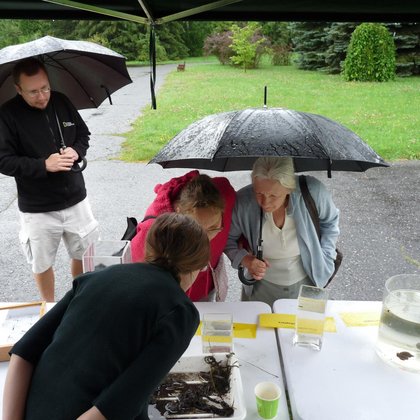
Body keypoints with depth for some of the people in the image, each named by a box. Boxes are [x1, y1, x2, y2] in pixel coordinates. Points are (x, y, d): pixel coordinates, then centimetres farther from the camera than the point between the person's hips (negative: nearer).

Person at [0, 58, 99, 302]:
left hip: (76, 199, 3)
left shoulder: (62, 101, -1)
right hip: (37, 209, -3)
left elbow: (83, 133, 11)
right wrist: (43, 165, -24)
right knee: (42, 263, 14)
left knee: (84, 255, 16)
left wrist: (76, 151, -11)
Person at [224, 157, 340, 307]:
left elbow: (330, 221, -4)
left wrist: (324, 260, -6)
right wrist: (245, 260, -24)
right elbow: (228, 238, -8)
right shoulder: (242, 202, -28)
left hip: (306, 283, 0)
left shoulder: (313, 192, -28)